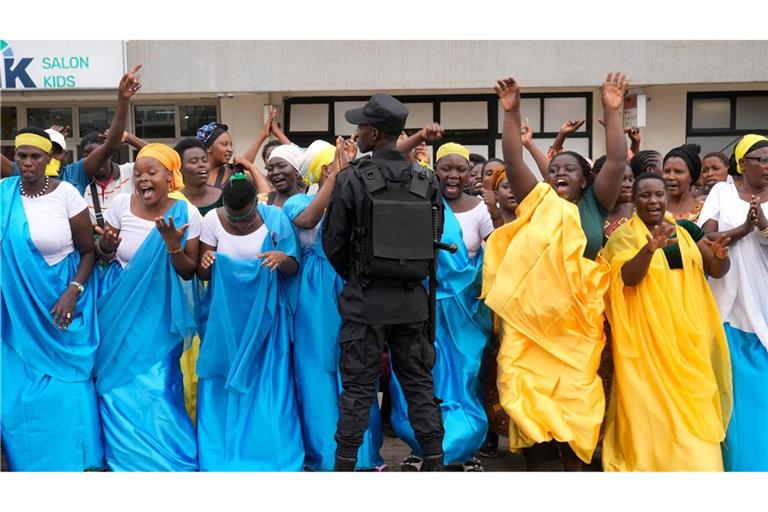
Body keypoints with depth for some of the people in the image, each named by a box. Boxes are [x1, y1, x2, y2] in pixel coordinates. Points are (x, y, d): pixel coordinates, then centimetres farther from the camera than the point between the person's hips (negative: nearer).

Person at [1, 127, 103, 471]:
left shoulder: (66, 193, -9)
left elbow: (88, 251, -5)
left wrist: (73, 293, -16)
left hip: (60, 305, -2)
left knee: (66, 390, 5)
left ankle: (72, 461, 23)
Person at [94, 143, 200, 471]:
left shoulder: (186, 213, -12)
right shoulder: (121, 204, -7)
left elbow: (189, 272, -7)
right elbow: (102, 256, 4)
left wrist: (173, 245, -25)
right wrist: (105, 247, -19)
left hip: (158, 312, -2)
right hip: (119, 308, 2)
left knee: (157, 389, -1)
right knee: (120, 385, 10)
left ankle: (167, 457, 22)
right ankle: (127, 456, 32)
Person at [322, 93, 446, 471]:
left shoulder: (351, 180, -10)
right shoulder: (427, 182, -1)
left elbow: (333, 242, -5)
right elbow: (435, 239, 4)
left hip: (365, 300, -3)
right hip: (412, 300, 3)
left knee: (357, 388, 5)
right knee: (419, 384, 12)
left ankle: (344, 465, 11)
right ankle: (434, 462, 15)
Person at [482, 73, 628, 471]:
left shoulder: (594, 204, 7)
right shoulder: (538, 202, 6)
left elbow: (617, 161, -3)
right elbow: (513, 162, -3)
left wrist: (612, 112, -9)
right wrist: (511, 113, -12)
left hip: (577, 316, 0)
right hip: (532, 313, 0)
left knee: (576, 393, 6)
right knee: (530, 391, 2)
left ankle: (574, 464, 16)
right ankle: (536, 465, 12)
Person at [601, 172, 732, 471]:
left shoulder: (687, 230, 9)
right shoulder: (624, 235, -3)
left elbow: (717, 271, 9)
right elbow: (628, 277, -18)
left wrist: (720, 255, -14)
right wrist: (651, 247, -35)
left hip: (689, 332, 4)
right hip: (648, 333, -4)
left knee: (692, 399, 8)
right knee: (651, 401, -1)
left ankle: (693, 461, 22)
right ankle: (648, 460, 12)